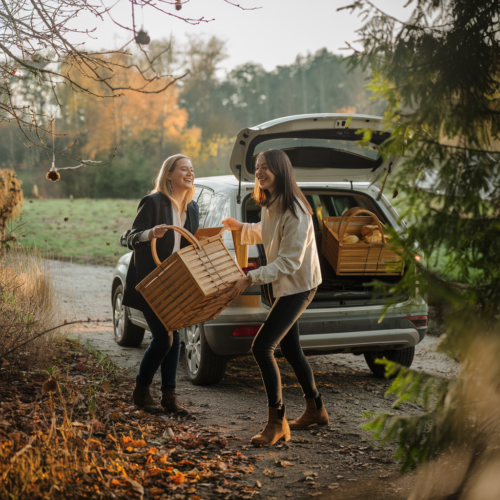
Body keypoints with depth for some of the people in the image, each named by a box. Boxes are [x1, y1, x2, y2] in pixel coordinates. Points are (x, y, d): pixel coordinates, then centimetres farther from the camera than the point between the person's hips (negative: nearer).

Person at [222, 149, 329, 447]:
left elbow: (289, 260, -26)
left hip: (299, 286, -10)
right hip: (287, 286, 10)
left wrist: (252, 278, -28)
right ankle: (316, 410, 36)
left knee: (262, 347, -17)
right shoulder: (269, 205, 6)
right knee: (290, 349, 20)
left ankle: (277, 422, -10)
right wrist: (241, 228, 10)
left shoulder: (294, 212, -24)